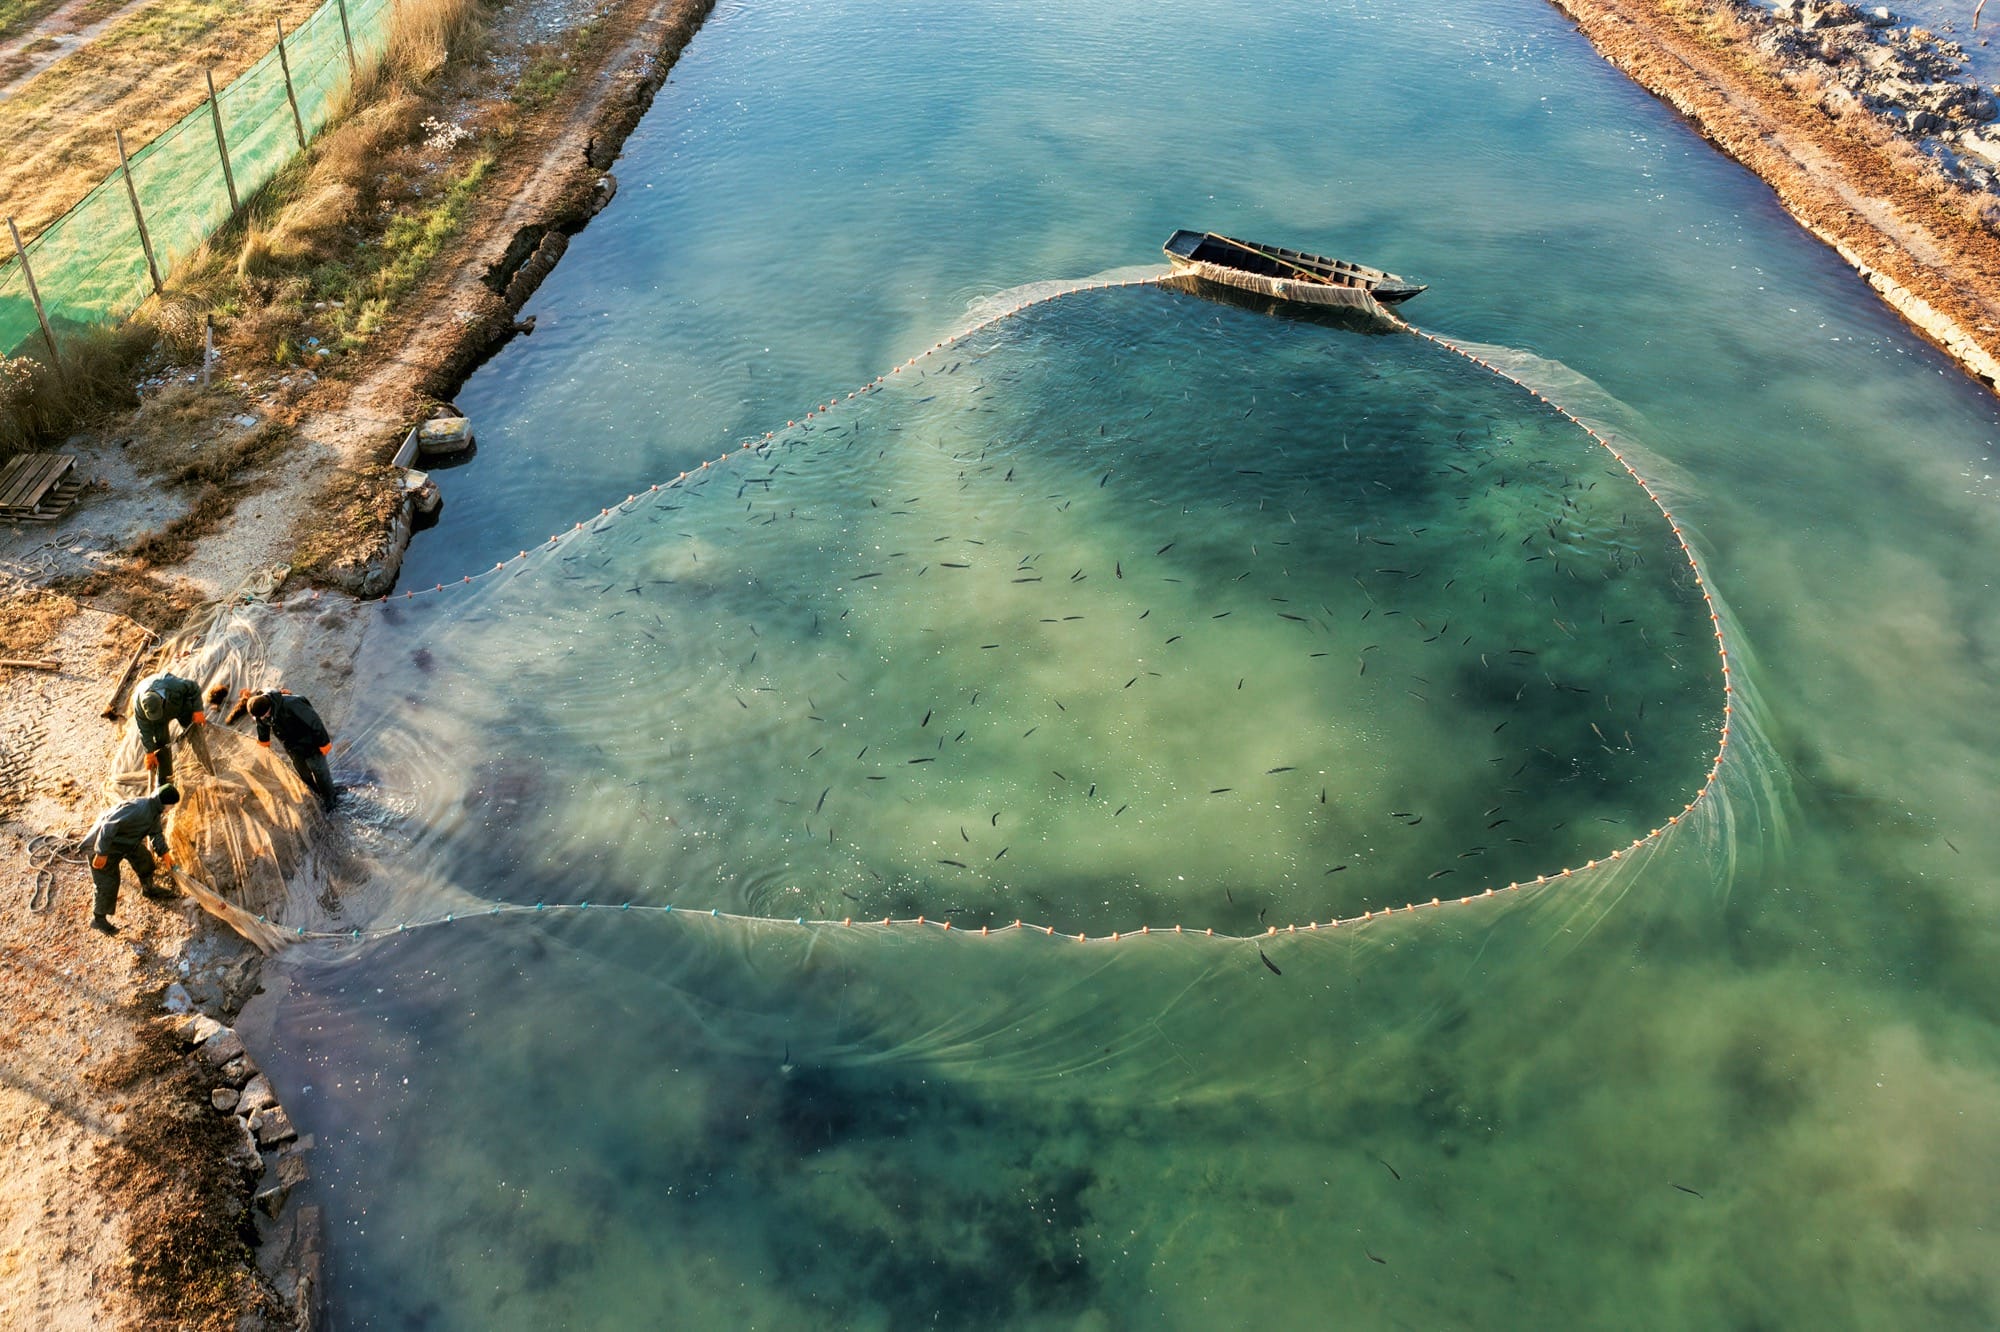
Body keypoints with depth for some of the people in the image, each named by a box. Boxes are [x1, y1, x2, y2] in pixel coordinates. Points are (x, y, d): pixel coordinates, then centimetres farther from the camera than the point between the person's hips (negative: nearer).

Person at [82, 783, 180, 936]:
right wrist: (102, 854, -31)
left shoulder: (156, 811, -6)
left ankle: (148, 889, 47)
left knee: (145, 859, 20)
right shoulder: (137, 809, -37)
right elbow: (109, 826, -36)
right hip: (103, 843, -9)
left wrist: (164, 853, 5)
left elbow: (156, 832, 12)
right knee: (108, 883, -6)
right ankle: (98, 919, 12)